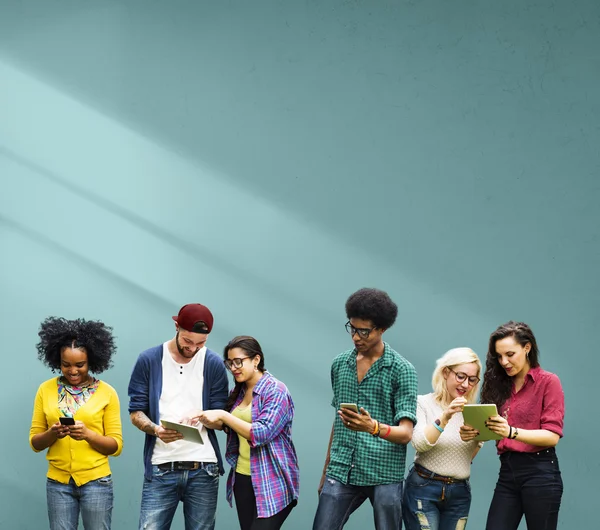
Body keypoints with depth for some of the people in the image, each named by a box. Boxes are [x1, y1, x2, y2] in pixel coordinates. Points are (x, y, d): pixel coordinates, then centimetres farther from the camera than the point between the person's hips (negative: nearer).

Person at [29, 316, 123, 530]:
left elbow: (116, 445, -2)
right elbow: (34, 442, 6)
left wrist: (88, 434, -19)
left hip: (95, 481, -2)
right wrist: (51, 434, -15)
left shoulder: (106, 392, -3)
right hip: (58, 482, 2)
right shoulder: (46, 390, 3)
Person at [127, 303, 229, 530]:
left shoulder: (214, 364, 3)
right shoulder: (148, 360, 1)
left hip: (203, 468, 1)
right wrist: (156, 429, -20)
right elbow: (136, 412, 1)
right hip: (161, 468, -1)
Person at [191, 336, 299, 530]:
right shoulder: (238, 391, 11)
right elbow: (230, 426, 19)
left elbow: (262, 433, -22)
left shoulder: (276, 391, -12)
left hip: (272, 483, -7)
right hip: (242, 479, 7)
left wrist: (223, 416, -24)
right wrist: (208, 420, 0)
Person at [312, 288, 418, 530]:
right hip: (341, 472, 4)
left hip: (384, 475, -4)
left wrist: (373, 427, -29)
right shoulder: (340, 364, 11)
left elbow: (405, 433, -9)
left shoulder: (402, 370, -4)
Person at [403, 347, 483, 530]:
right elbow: (419, 443, -18)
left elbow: (471, 456, 6)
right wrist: (444, 417, -28)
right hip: (423, 489, -4)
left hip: (459, 493, 4)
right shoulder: (423, 403, -3)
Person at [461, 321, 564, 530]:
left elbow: (552, 436, -13)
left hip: (540, 473, -5)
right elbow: (493, 430, 11)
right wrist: (475, 432, -12)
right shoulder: (501, 384, 12)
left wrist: (511, 432, -28)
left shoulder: (548, 382, -4)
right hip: (507, 473, 5)